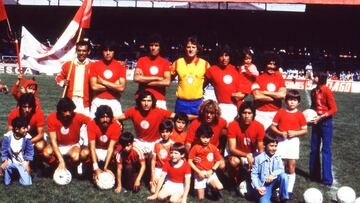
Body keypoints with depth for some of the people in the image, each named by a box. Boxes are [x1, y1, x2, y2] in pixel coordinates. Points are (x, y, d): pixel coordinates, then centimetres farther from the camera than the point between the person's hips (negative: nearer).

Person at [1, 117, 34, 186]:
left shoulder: (27, 138, -17)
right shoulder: (8, 137, -15)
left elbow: (29, 151, -9)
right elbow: (4, 150, -7)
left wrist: (27, 164, -12)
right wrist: (5, 161, -16)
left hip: (22, 163, -1)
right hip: (11, 161, 1)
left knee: (26, 183, -14)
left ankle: (20, 172, 20)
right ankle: (12, 171, 5)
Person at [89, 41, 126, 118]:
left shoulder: (120, 66, 3)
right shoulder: (94, 65, 3)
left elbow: (121, 88, -7)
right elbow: (94, 87, -7)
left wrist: (103, 82, -6)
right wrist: (114, 86, -6)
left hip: (114, 102, 0)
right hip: (98, 101, 0)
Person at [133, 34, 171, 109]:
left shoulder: (165, 62, 5)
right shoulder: (142, 60, 6)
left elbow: (167, 82, -8)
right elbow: (136, 78, -8)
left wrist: (145, 81, -6)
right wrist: (156, 78, -8)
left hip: (160, 101, 0)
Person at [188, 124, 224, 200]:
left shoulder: (213, 148, -3)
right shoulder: (195, 148, -9)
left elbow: (218, 161, 2)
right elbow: (190, 162, -7)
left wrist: (211, 171, -12)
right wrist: (199, 172, -14)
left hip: (210, 173, 1)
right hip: (199, 174, -1)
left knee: (219, 187, -24)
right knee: (200, 198, -2)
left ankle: (213, 189, 11)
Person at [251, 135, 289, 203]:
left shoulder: (278, 157, 1)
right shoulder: (258, 158, -8)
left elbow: (281, 170, -7)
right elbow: (254, 174, -6)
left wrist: (273, 174, -25)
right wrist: (258, 187, -16)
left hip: (274, 181, 4)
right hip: (264, 185, -4)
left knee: (283, 175, -28)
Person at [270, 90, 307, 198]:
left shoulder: (300, 115, 0)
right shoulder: (280, 112, 0)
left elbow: (305, 130, 3)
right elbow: (272, 127, 1)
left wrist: (294, 133, -13)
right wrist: (280, 133, -15)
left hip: (293, 141, 0)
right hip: (281, 141, 0)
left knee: (291, 167, 5)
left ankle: (289, 190, 15)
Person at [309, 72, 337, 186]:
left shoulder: (327, 91, -13)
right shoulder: (313, 91, 7)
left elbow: (333, 109, -12)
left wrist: (321, 117, -18)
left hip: (326, 122, -7)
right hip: (316, 122, 7)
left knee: (326, 150, -4)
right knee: (314, 149, 10)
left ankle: (327, 178, 1)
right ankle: (315, 175, 21)